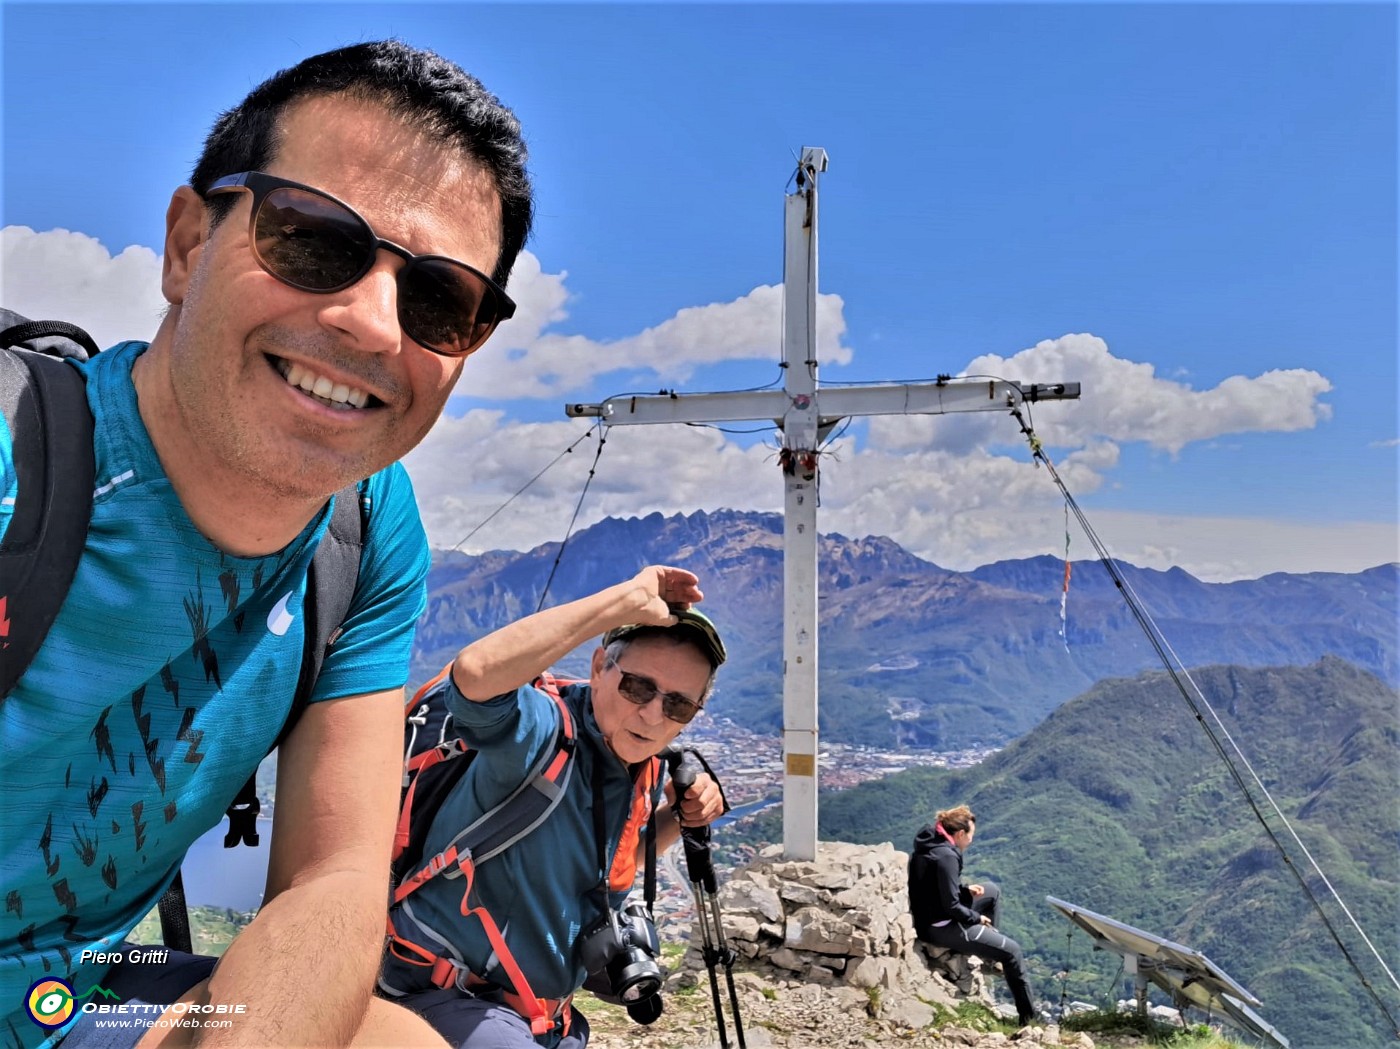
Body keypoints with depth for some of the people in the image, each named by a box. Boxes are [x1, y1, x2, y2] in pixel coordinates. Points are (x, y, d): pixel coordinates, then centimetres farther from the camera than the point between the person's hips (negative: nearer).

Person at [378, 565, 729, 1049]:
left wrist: (677, 817, -3)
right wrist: (628, 599, -41)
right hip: (445, 995, -7)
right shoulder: (543, 731, -24)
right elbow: (475, 671, -46)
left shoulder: (644, 772, -1)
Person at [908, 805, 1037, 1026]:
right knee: (1011, 950, -1)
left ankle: (987, 941, 29)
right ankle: (1028, 1015, 9)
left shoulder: (930, 844, 3)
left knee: (992, 891, 21)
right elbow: (951, 906, -24)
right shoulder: (946, 856, -25)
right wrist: (977, 918, -7)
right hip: (941, 928, -9)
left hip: (927, 918, 9)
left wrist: (966, 889, 6)